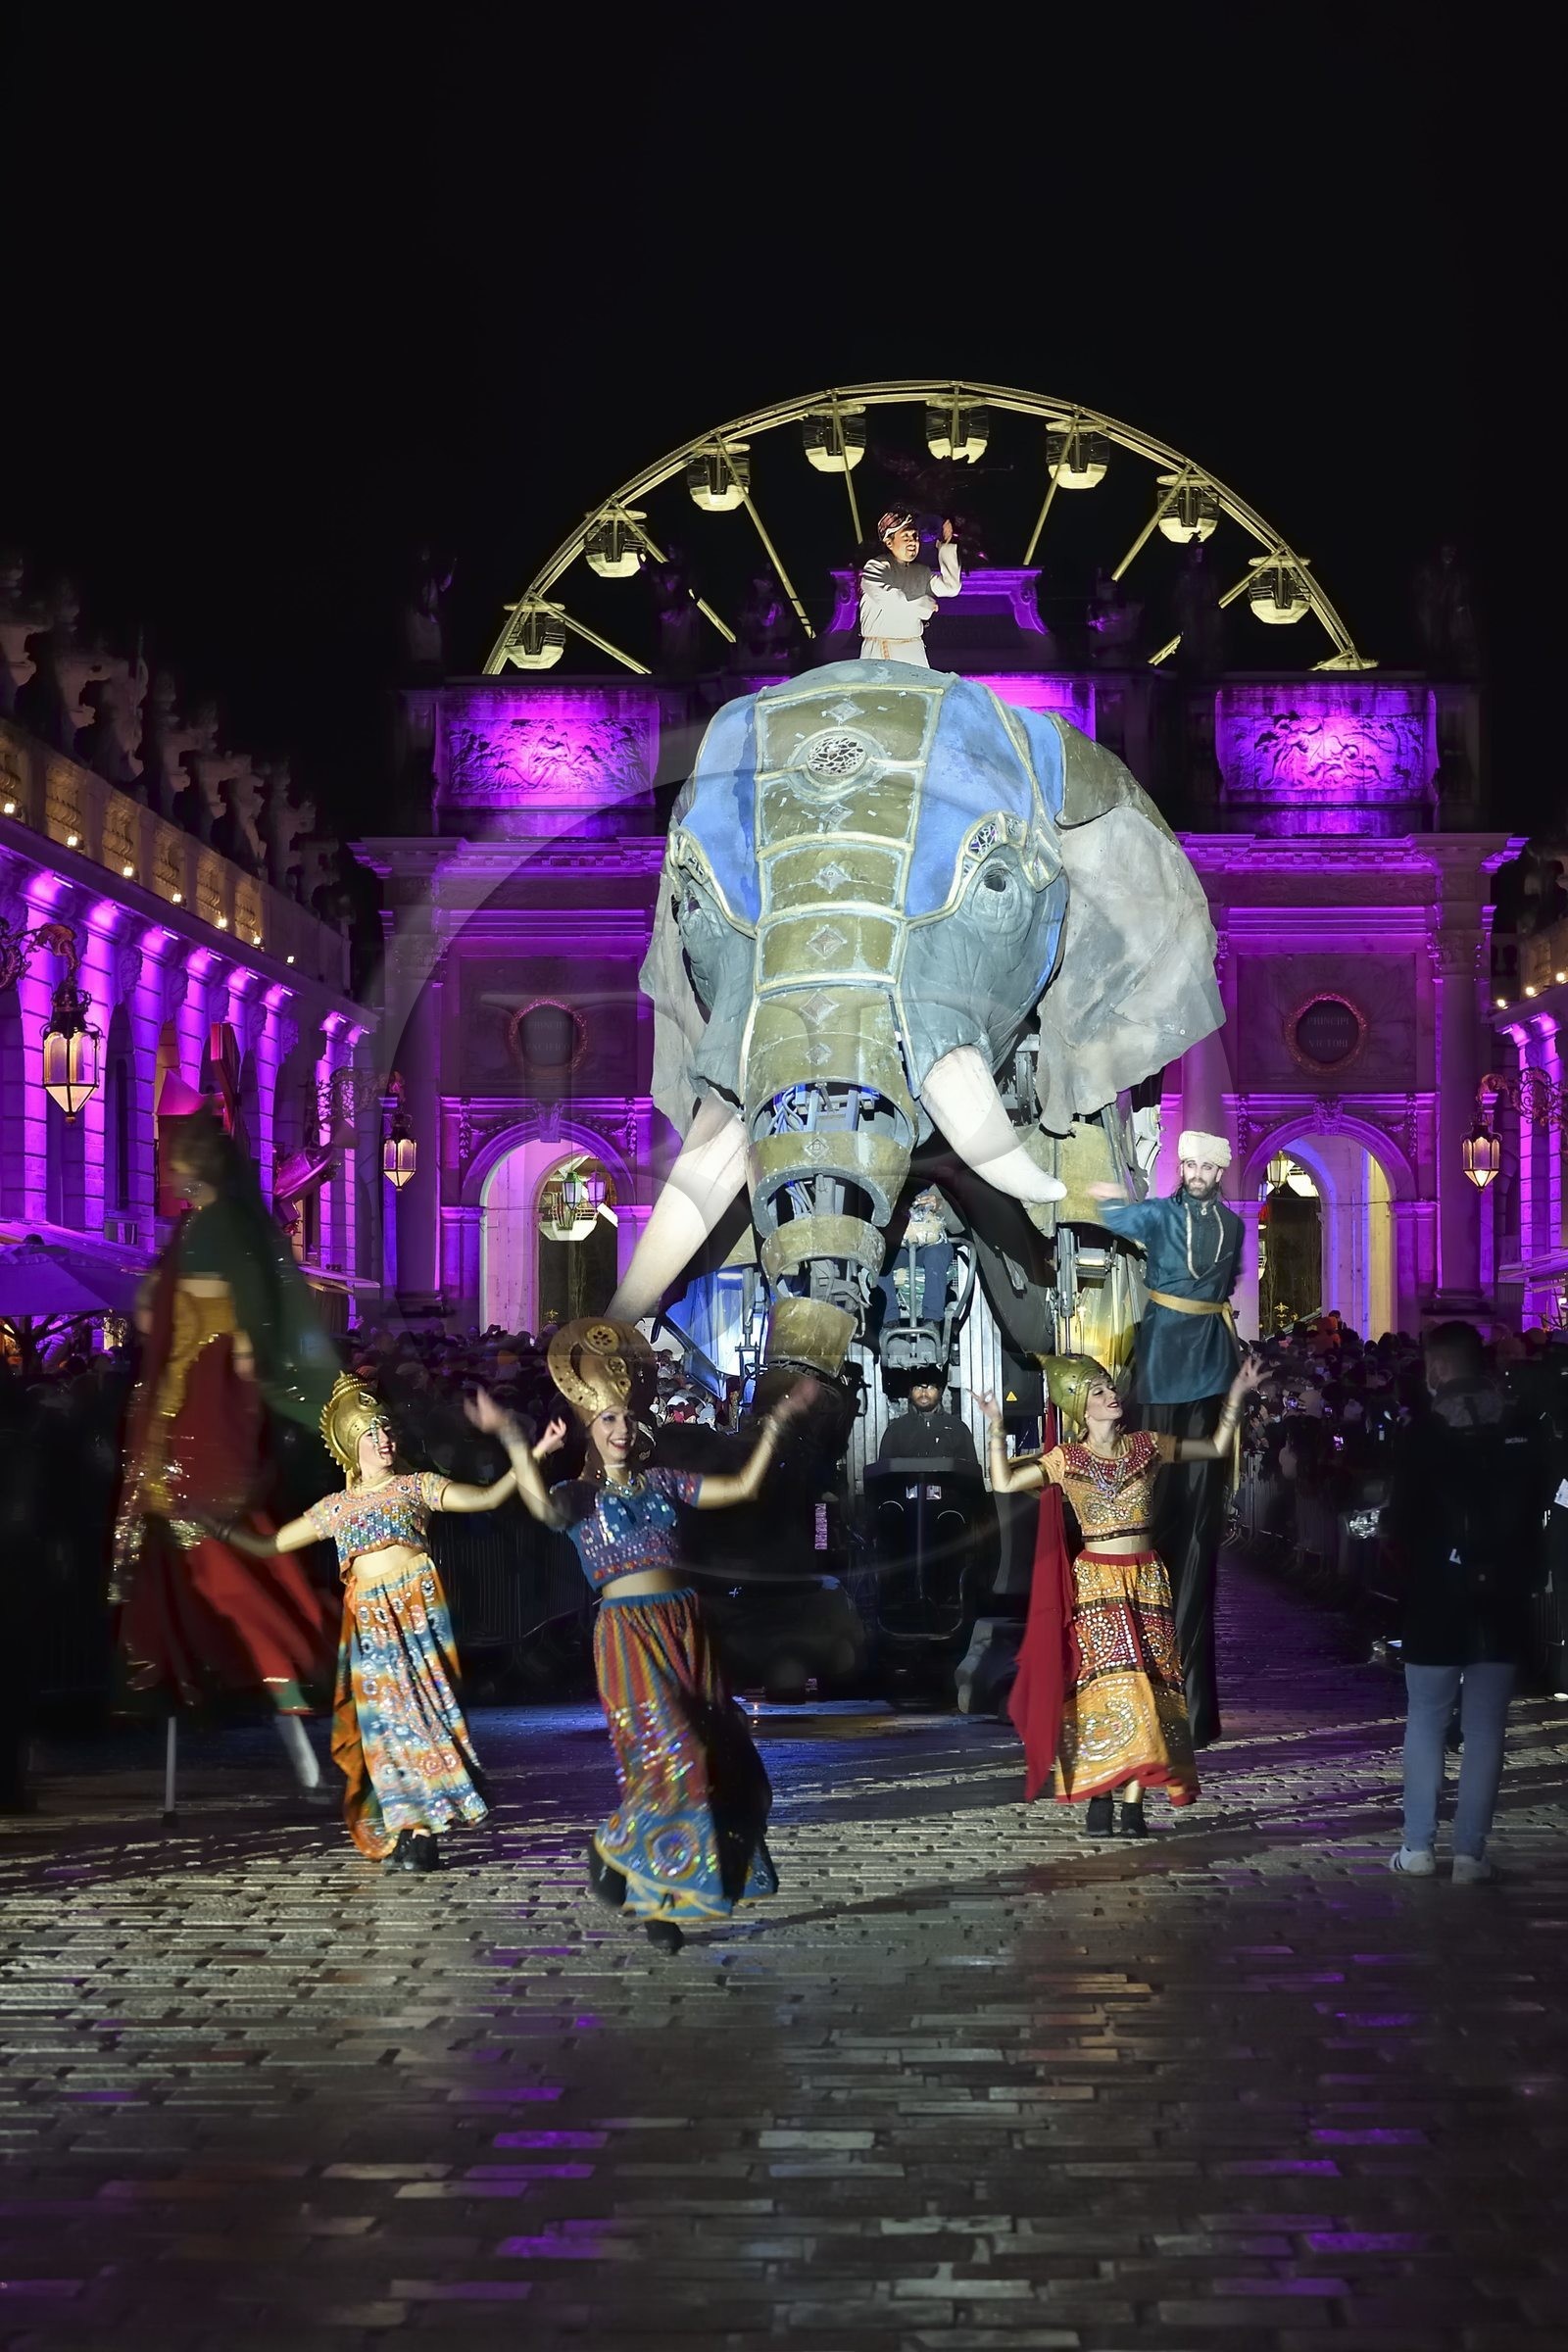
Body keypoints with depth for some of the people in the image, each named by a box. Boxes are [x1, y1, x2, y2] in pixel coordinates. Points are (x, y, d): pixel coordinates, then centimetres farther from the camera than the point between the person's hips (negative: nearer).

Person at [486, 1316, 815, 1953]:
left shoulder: (661, 1483, 15)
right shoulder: (580, 1494, 3)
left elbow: (742, 1487, 11)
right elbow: (543, 1507, -22)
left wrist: (774, 1425, 5)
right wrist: (516, 1443, -32)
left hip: (684, 1630, 5)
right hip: (628, 1632, -5)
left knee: (718, 1758, 1)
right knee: (669, 1751, -21)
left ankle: (658, 1895, 12)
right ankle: (612, 1844, 5)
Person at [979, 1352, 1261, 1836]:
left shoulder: (1146, 1447, 6)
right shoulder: (1066, 1459, 0)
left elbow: (1217, 1447, 16)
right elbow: (1004, 1484, -7)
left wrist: (1236, 1396, 8)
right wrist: (997, 1431, -16)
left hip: (1145, 1582, 3)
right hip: (1095, 1583, -2)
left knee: (1142, 1688, -3)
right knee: (1106, 1687, -9)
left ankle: (1132, 1806, -3)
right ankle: (1099, 1803, -5)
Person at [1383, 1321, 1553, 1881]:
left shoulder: (1425, 1433, -12)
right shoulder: (1527, 1430, -1)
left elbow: (1400, 1520, -11)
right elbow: (1542, 1505, 8)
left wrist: (1393, 1525, 10)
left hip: (1439, 1598, -3)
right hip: (1505, 1599, 3)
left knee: (1425, 1722, 8)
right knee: (1485, 1727, 6)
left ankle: (1418, 1848, 6)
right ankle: (1471, 1851, 4)